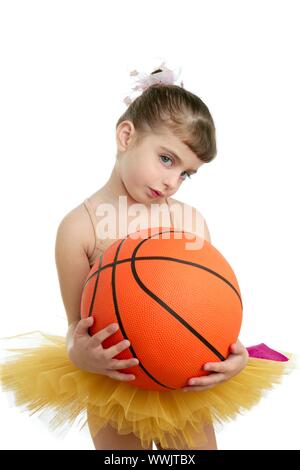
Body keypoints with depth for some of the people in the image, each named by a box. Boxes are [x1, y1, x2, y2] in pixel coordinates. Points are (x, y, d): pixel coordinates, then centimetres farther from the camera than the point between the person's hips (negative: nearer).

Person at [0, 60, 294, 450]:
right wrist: (78, 352, -29)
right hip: (113, 385, -1)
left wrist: (233, 352, -19)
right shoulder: (79, 226, -14)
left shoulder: (191, 220, -6)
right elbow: (77, 322, -8)